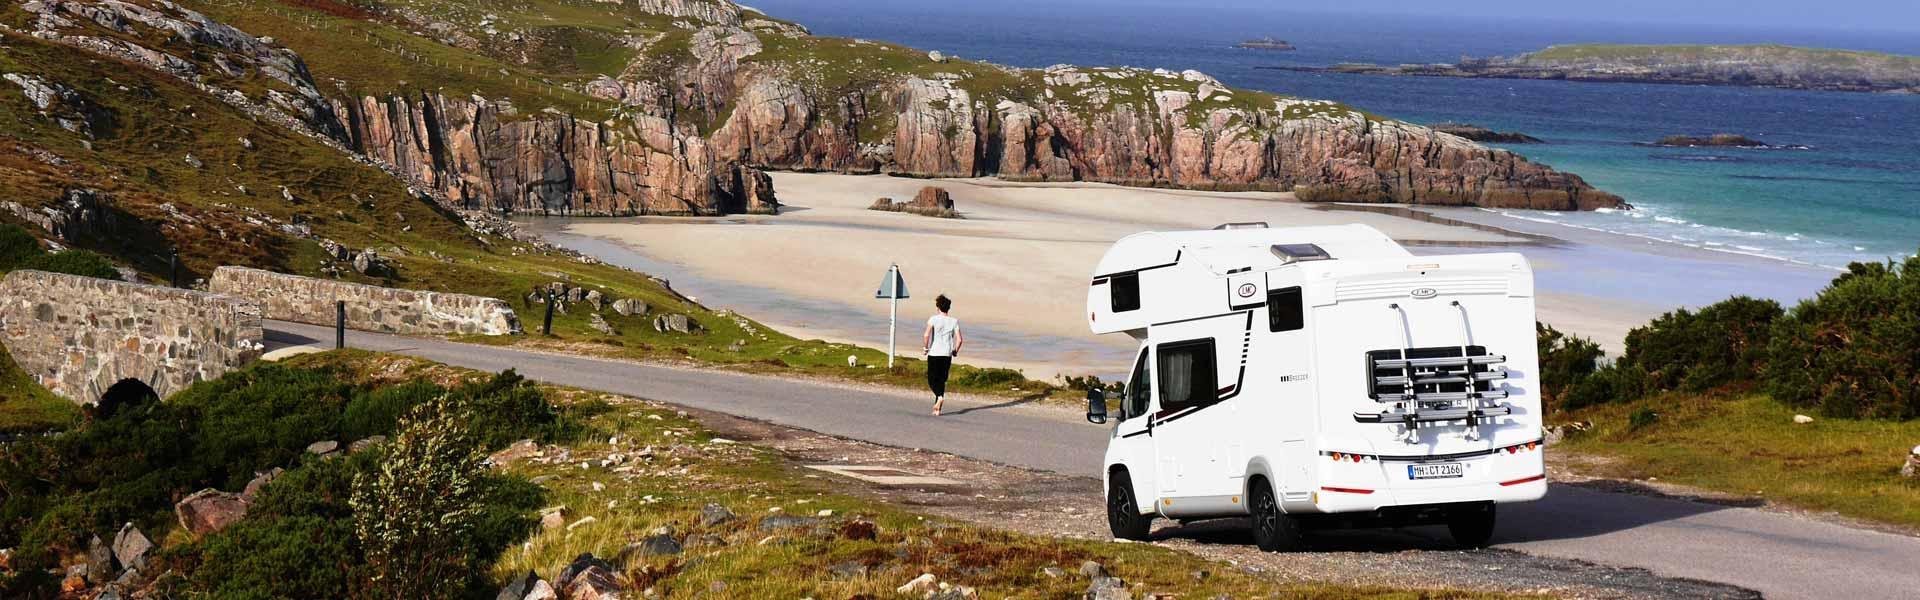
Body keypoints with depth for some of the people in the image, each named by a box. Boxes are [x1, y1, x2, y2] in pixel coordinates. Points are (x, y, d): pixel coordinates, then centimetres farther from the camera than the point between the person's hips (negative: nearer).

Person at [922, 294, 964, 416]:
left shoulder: (933, 319, -5)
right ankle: (937, 409, 9)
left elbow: (926, 335, -19)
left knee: (932, 380, 6)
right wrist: (955, 351, 13)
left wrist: (925, 347, -3)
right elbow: (960, 340, -4)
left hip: (934, 354, -3)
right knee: (941, 381, 11)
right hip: (947, 355, 3)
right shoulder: (954, 321, 3)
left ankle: (939, 396, -24)